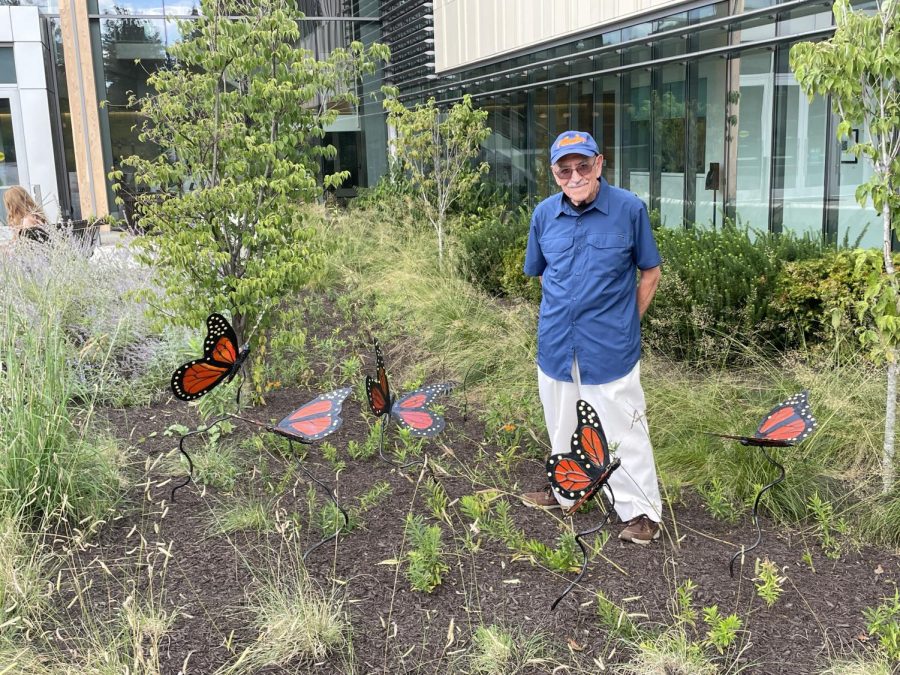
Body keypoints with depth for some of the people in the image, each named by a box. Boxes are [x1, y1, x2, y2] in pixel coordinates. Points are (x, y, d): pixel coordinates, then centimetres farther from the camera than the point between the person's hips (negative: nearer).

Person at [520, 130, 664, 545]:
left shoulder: (629, 209, -10)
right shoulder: (544, 214, 0)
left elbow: (650, 271, 1)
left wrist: (626, 321, -1)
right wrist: (565, 309, 10)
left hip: (609, 347, -4)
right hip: (556, 344, 4)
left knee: (622, 432, 3)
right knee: (562, 427, 20)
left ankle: (641, 511, 19)